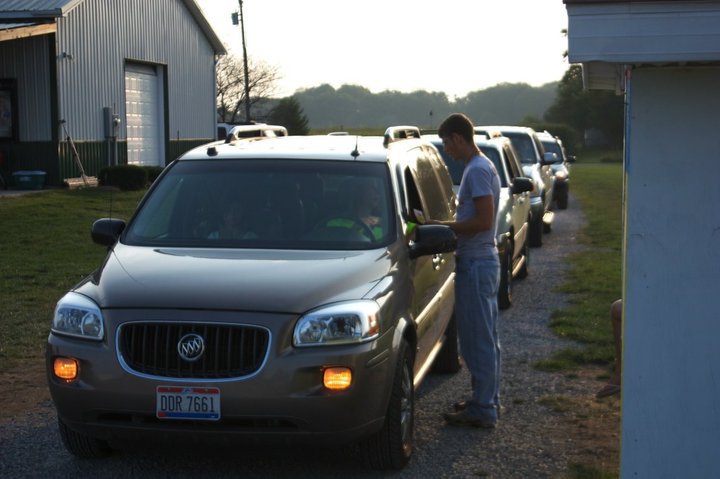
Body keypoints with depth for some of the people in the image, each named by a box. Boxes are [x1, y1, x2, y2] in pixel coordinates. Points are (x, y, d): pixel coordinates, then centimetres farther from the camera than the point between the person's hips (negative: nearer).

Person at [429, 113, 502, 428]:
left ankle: (482, 410, -1)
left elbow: (484, 221, -23)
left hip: (476, 265, -11)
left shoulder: (478, 170, -17)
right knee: (486, 337, 16)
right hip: (484, 261, 11)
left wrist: (442, 226, -15)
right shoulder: (482, 167, 15)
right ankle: (487, 401, 25)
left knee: (477, 340, -6)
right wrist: (446, 226, 14)